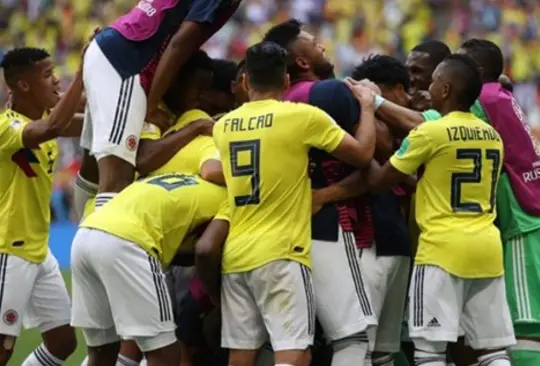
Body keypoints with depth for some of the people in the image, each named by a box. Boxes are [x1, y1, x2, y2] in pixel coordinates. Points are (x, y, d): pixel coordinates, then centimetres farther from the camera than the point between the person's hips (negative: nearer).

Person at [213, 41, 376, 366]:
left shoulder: (223, 126, 9)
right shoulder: (303, 117, -7)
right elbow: (363, 156, -1)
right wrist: (367, 107, 16)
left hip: (235, 254, 6)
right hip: (280, 253, -6)